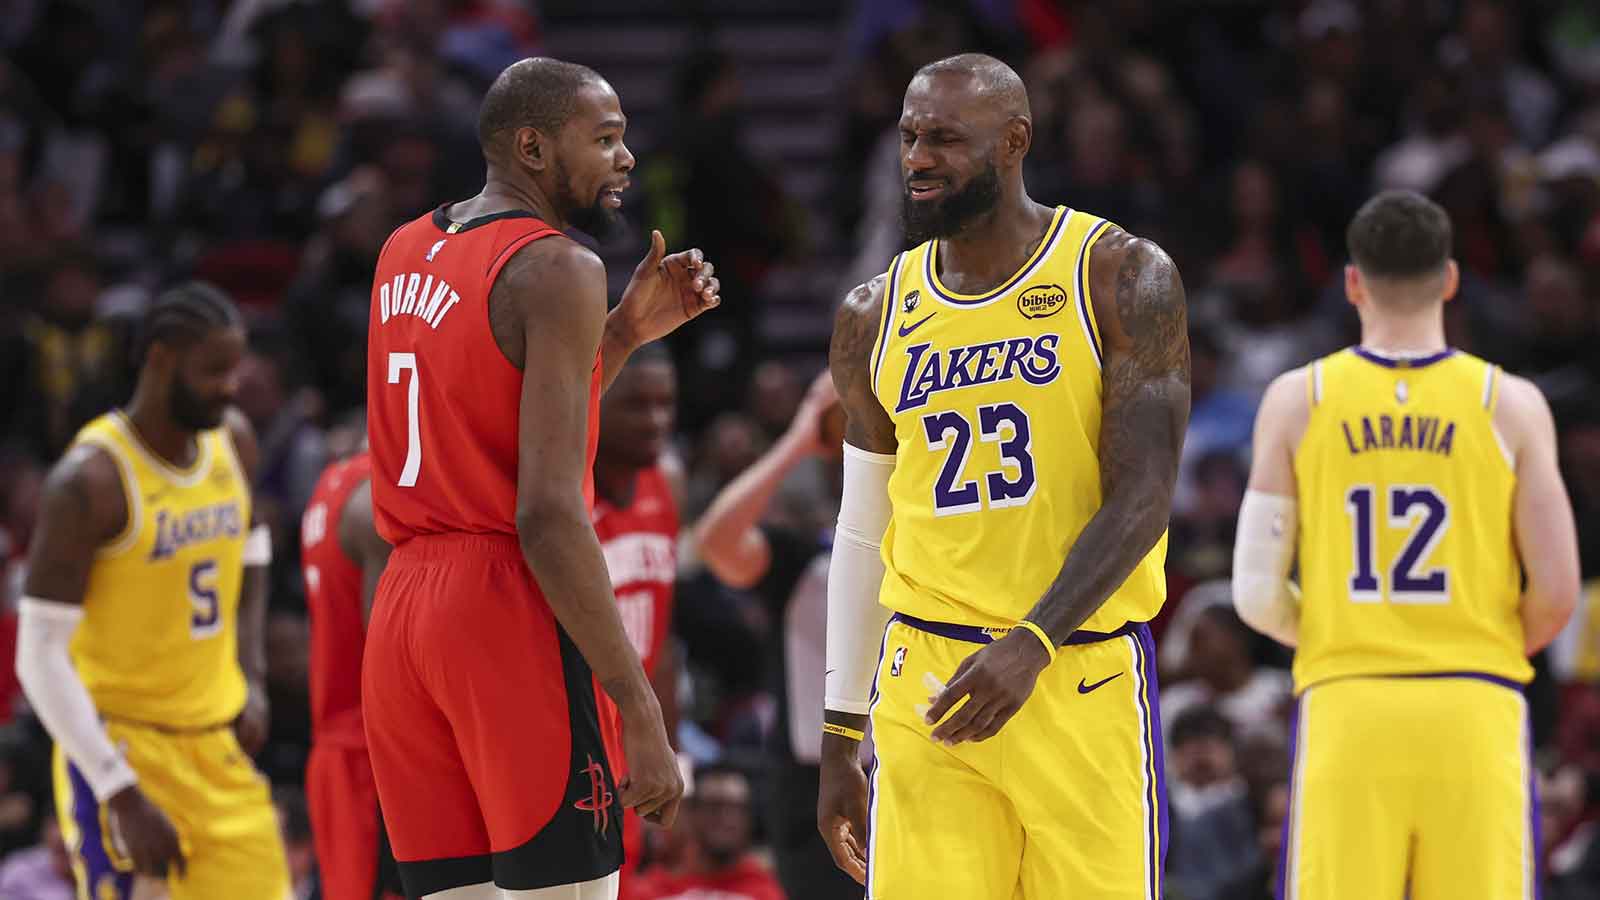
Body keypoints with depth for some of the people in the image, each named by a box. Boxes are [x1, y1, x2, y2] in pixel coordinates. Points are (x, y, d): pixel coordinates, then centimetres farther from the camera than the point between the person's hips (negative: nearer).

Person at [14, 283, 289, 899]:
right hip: (121, 746, -6)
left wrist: (252, 679, 9)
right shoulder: (92, 479, -19)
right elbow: (40, 657, -20)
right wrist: (123, 796, -23)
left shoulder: (233, 441, 3)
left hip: (222, 743, 7)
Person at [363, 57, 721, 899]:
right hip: (513, 609, -8)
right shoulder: (558, 269, -10)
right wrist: (640, 711, -19)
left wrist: (625, 333, 20)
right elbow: (548, 512, -18)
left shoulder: (403, 254, 15)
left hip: (401, 608, 8)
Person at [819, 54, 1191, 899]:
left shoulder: (1120, 278, -3)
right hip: (925, 682, 3)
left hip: (1085, 673, -3)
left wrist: (1032, 646, -23)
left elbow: (1140, 501, -10)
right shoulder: (875, 318, 10)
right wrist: (838, 741, 16)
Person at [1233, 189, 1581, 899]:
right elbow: (1556, 594, -3)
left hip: (1344, 710, 1)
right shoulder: (1511, 405, 2)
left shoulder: (1297, 400, 4)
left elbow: (1257, 595, 1)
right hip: (1475, 708, 0)